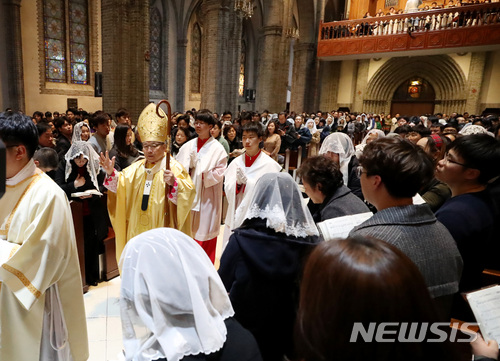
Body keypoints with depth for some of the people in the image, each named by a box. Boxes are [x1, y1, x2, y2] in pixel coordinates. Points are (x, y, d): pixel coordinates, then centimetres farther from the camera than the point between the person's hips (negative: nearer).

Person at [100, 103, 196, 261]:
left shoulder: (174, 168, -11)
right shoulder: (137, 167, 10)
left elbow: (188, 193, -21)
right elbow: (121, 184, 4)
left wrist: (174, 183, -38)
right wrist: (111, 173, -13)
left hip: (162, 230, -5)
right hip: (137, 230, 6)